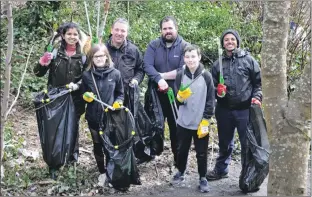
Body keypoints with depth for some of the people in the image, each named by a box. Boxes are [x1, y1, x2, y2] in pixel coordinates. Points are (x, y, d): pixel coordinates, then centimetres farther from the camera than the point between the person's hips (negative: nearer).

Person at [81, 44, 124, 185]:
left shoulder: (115, 74, -5)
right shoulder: (86, 75, -4)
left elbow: (120, 94, 5)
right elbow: (82, 94, 8)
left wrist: (118, 103, -13)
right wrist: (86, 97, -14)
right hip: (93, 117, 1)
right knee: (97, 145, 13)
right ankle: (102, 172, 31)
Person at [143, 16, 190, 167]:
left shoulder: (185, 46, -6)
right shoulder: (153, 45, 0)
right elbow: (147, 66, -13)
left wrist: (161, 75, -16)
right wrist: (159, 79, -29)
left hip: (177, 94, -2)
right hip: (156, 93, 2)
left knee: (176, 126, 11)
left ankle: (178, 157, 25)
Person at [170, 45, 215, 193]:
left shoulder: (206, 76, -6)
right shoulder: (180, 75, -1)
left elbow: (210, 100, -4)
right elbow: (177, 100, 3)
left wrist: (205, 121, -9)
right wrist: (180, 96, -21)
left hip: (200, 123, -2)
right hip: (183, 122, 2)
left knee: (201, 153, 8)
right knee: (182, 150, 16)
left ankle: (203, 178, 23)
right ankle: (180, 173, 36)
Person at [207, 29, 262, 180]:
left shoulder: (248, 60, 1)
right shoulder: (218, 64, 7)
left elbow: (258, 82, 3)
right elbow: (212, 85, 12)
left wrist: (256, 97, -11)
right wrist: (217, 91, -9)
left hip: (245, 109, -3)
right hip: (224, 110, 3)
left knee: (247, 143, 2)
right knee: (225, 142, 16)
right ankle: (221, 169, 32)